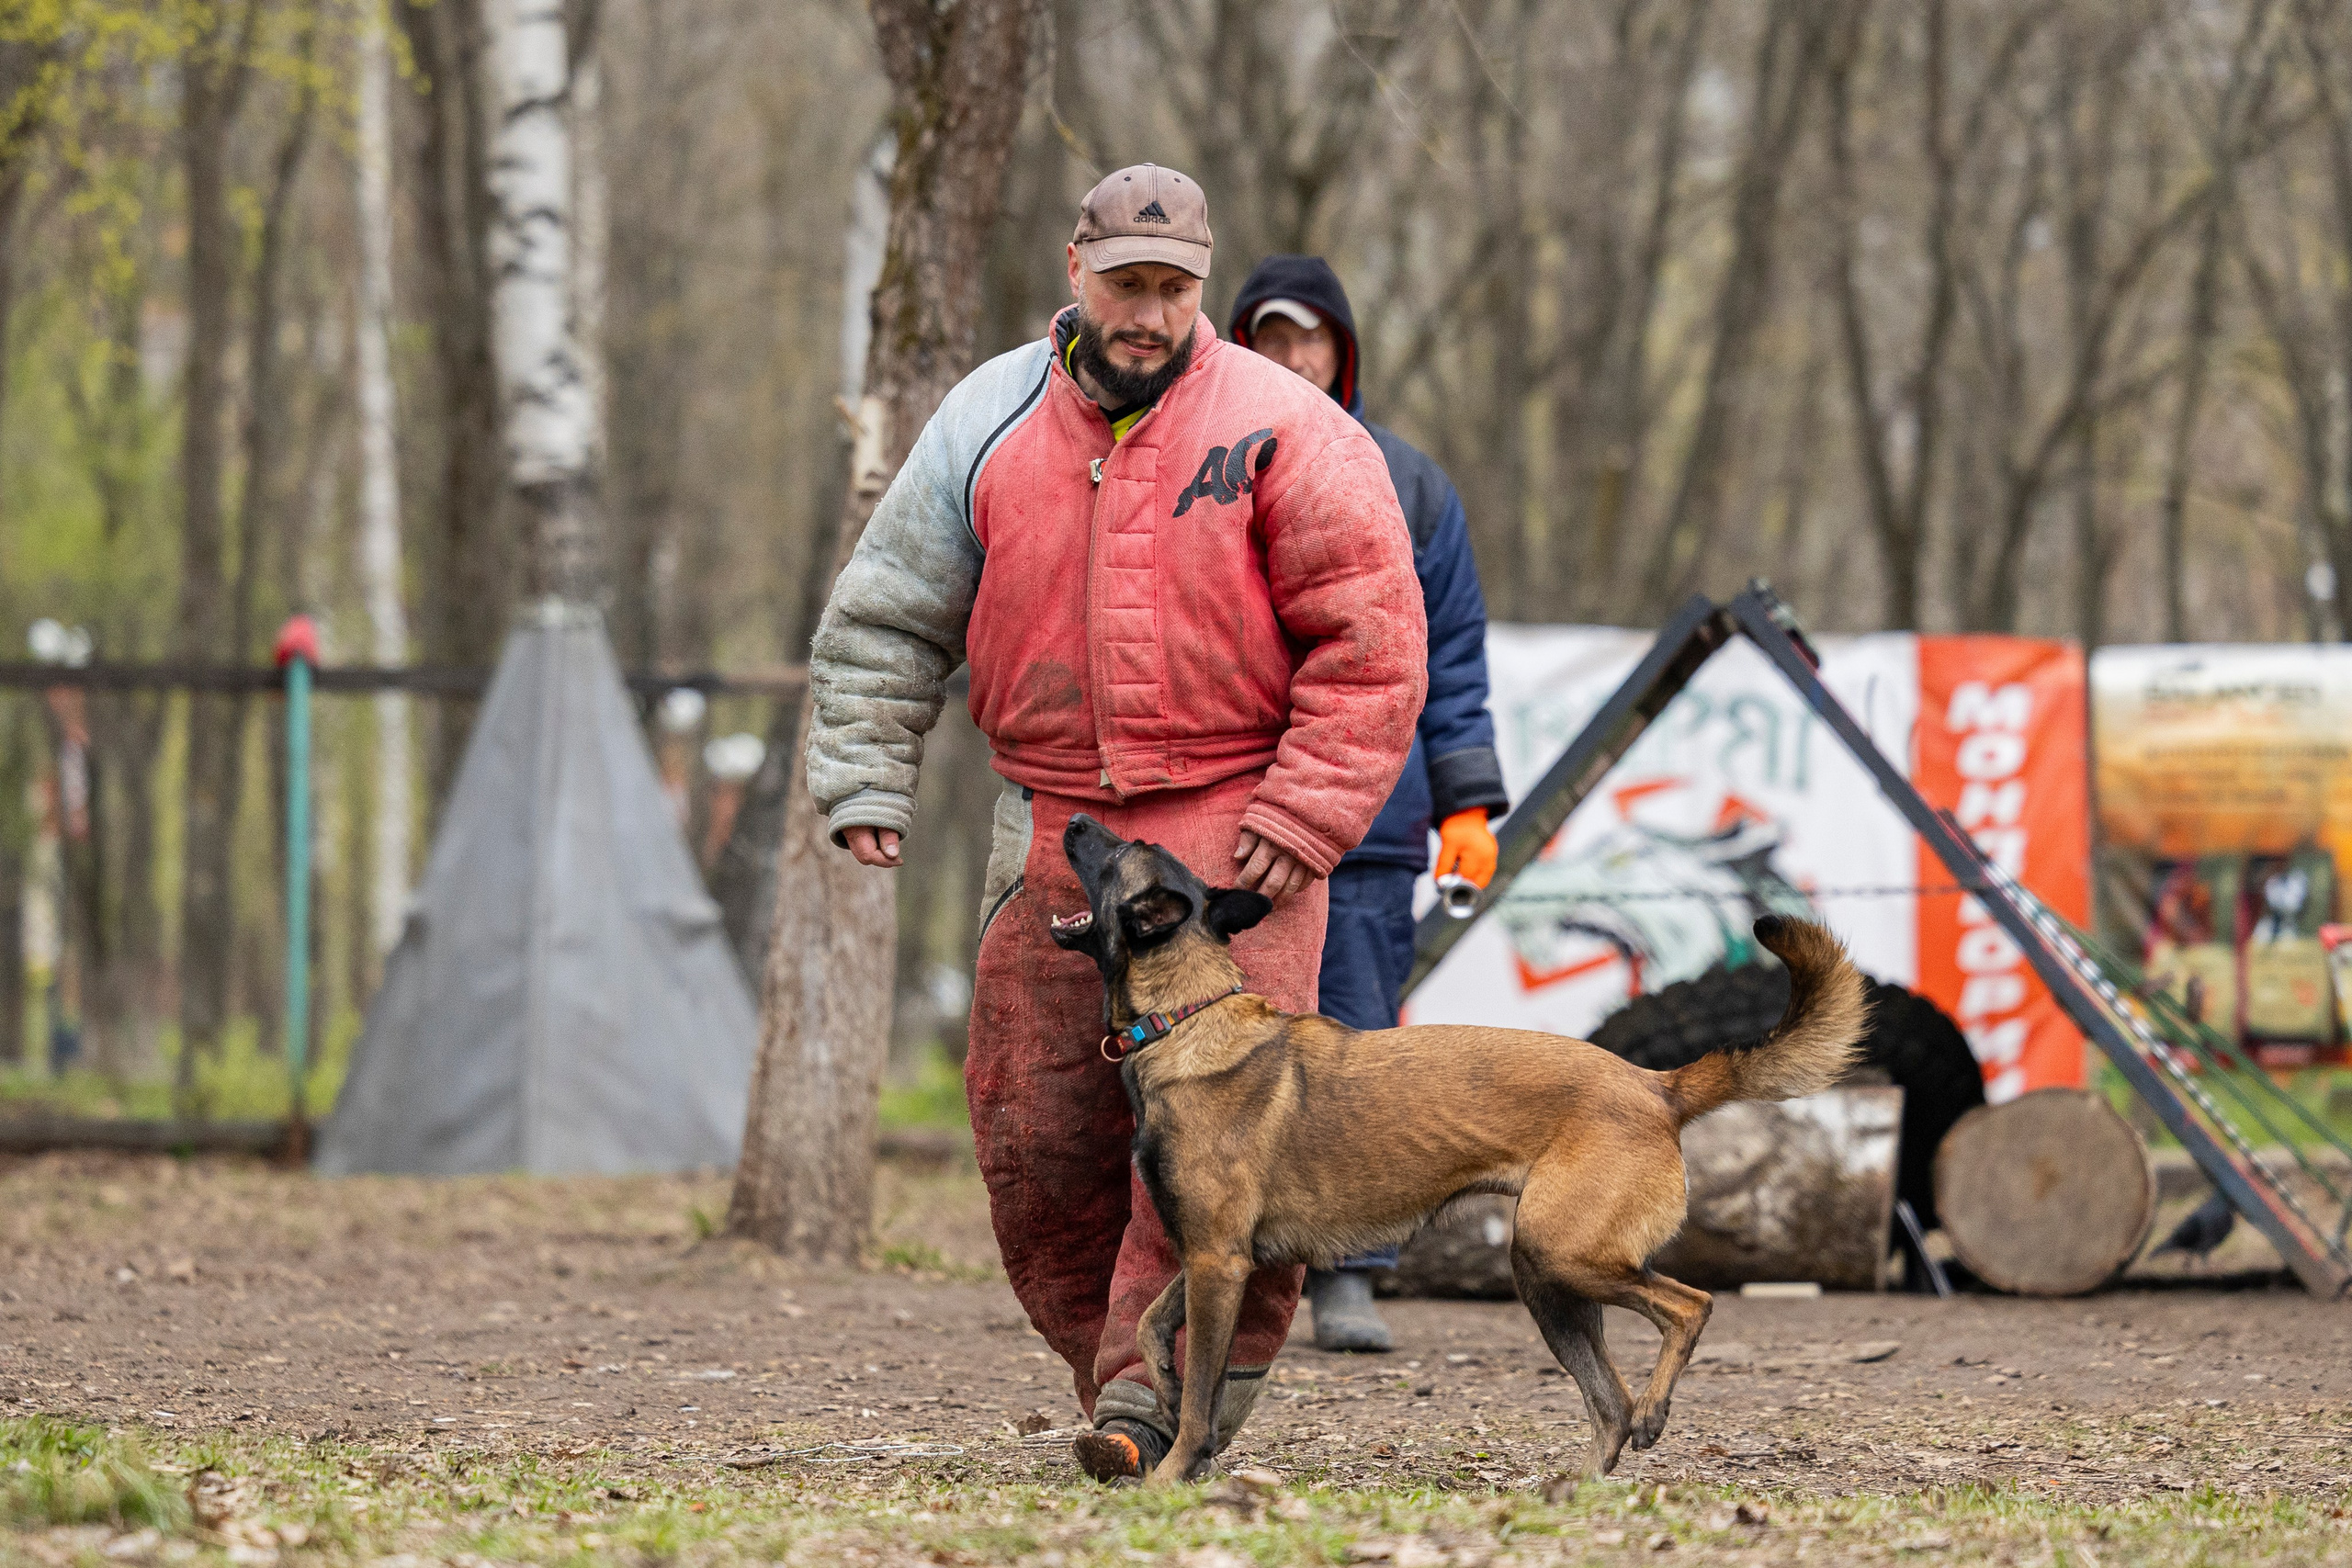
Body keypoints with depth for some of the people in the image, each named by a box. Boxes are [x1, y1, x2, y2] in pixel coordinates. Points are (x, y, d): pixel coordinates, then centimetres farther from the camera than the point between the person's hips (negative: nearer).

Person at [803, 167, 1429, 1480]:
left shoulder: (1283, 433, -4)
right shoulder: (989, 426, 7)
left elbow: (1369, 642, -6)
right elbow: (887, 618, 14)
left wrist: (1303, 819, -12)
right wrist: (866, 782, 4)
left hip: (1233, 825, -4)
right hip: (1054, 824, 4)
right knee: (1035, 1129, 1)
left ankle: (1166, 1395, -15)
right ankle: (1111, 1361, 15)